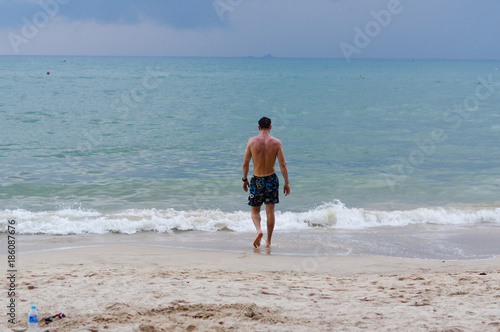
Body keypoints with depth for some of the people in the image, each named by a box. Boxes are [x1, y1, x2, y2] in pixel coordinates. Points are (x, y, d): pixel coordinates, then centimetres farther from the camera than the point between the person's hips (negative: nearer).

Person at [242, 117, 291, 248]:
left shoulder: (252, 141, -7)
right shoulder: (276, 143, -7)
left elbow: (245, 163, -4)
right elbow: (283, 165, -8)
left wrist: (244, 179, 9)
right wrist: (287, 183, 0)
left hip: (256, 180, 0)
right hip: (271, 179, 0)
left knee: (255, 211, 12)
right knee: (270, 211, 10)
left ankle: (259, 230, -17)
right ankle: (268, 241, 13)